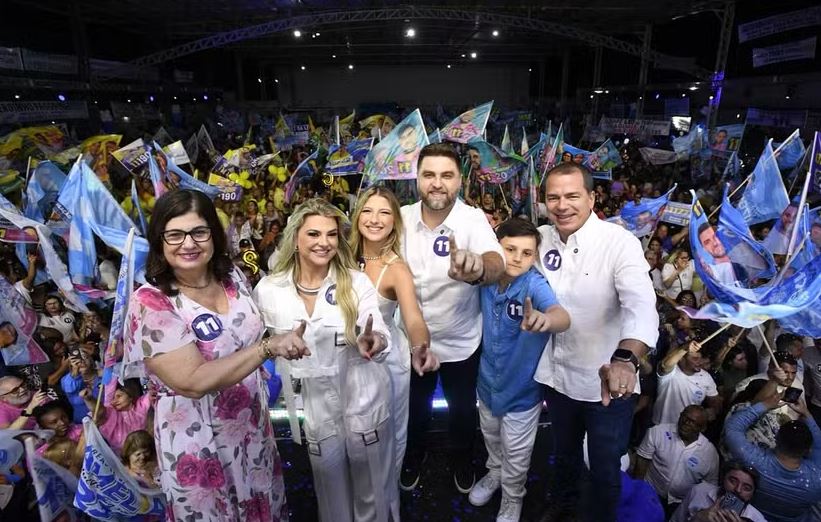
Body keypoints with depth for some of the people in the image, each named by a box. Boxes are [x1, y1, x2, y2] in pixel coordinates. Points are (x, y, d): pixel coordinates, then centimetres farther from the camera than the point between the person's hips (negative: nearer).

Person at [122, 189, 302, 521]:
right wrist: (268, 347, -33)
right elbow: (192, 382, -29)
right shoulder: (150, 303, -22)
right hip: (199, 444, -5)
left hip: (253, 429, 6)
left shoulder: (231, 276, -4)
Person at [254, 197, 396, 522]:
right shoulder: (268, 290, -8)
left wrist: (372, 342, -40)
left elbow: (379, 336, -21)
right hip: (316, 410, 1)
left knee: (373, 493, 18)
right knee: (332, 496, 22)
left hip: (364, 403, -1)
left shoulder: (357, 282, -12)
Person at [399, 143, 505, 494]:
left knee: (462, 410, 23)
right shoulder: (402, 218, -13)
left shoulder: (472, 219, -23)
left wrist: (479, 269, -66)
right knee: (415, 408, 25)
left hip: (460, 342, -2)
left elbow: (497, 263, -43)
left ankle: (462, 460, 53)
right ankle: (414, 456, 55)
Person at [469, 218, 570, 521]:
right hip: (488, 380, 4)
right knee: (492, 439, 30)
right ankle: (495, 473, 60)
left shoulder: (534, 284, -28)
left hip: (521, 386, -3)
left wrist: (546, 319, -66)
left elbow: (562, 316, -46)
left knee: (515, 455, 20)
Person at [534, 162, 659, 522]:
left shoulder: (620, 243, -21)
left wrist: (625, 359, -52)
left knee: (605, 469, 17)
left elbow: (642, 307, -35)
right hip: (555, 374, 5)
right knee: (564, 451, 29)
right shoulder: (541, 238, -6)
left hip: (607, 380, -4)